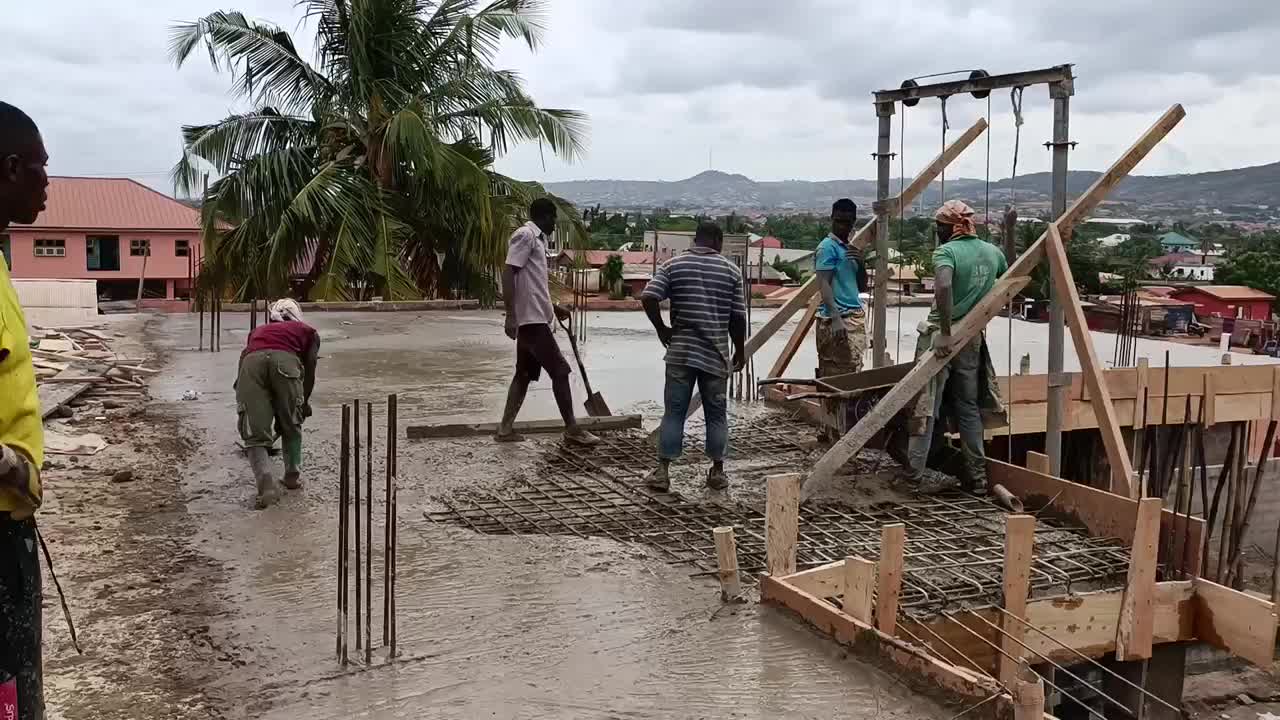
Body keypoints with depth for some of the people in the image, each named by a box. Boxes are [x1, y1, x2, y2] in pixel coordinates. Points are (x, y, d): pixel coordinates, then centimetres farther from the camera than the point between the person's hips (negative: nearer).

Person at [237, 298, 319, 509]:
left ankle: (266, 482, -15)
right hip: (285, 360, -1)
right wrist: (304, 401, 31)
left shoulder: (258, 331, 42)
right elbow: (309, 367, 21)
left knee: (255, 435, 4)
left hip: (251, 362, 2)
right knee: (291, 426, 22)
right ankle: (293, 476, 30)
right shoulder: (307, 331, 35)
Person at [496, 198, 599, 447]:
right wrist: (511, 315, -24)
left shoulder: (536, 239, 20)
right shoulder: (525, 235, -11)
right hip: (532, 319, -10)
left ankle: (505, 429, 15)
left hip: (534, 318, 10)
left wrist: (554, 307, 29)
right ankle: (572, 430, -2)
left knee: (525, 374, 12)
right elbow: (508, 274, -18)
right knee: (560, 371, -7)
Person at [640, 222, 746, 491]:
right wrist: (740, 350, 11)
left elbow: (648, 297, -11)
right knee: (716, 414, 10)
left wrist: (661, 328, 2)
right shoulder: (731, 271, 1)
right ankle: (717, 472, 17)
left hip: (680, 352, 0)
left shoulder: (672, 266, 1)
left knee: (674, 412, 5)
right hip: (716, 354, 0)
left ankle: (662, 471, 2)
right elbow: (738, 317, 0)